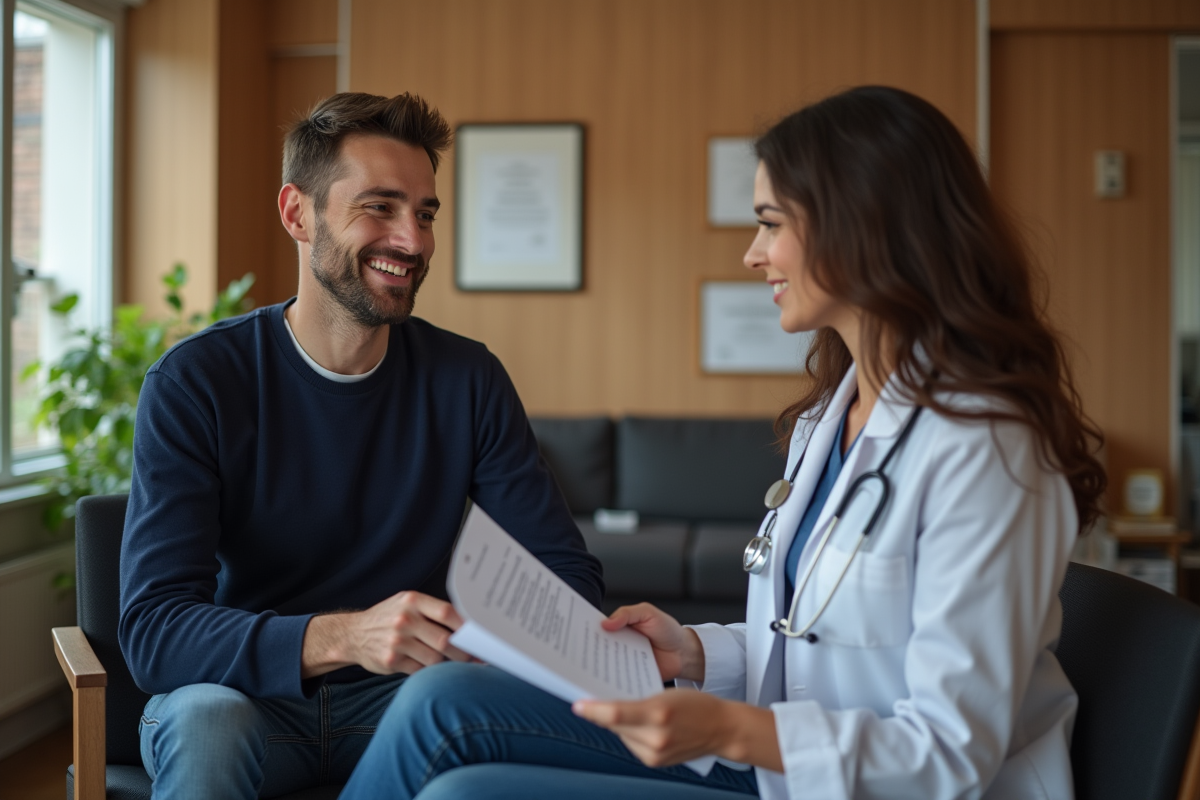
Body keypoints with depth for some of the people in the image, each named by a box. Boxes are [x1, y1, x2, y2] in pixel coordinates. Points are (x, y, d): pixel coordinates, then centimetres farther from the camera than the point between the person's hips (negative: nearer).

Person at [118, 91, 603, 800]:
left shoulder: (467, 379, -2)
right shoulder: (193, 382, -10)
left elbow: (568, 569, -2)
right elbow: (153, 630, -20)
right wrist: (340, 636, -37)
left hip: (405, 701, 2)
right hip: (247, 694, -1)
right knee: (208, 719, -34)